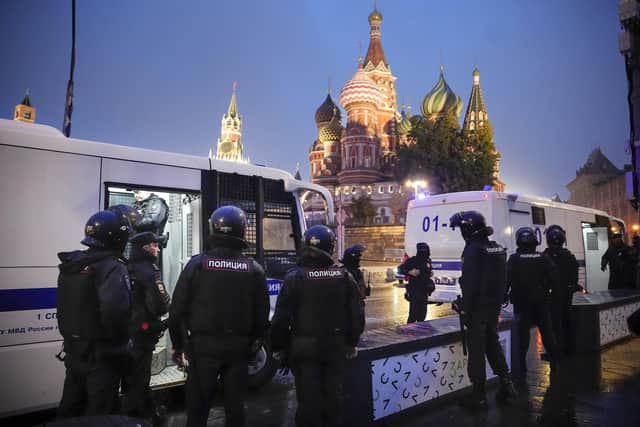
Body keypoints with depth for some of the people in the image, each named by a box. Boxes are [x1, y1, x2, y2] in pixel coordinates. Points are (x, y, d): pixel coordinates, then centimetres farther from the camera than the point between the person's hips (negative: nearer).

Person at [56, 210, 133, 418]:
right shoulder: (113, 267, -21)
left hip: (74, 350, 8)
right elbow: (114, 309, -34)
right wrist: (120, 343, -19)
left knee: (70, 409, 21)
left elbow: (64, 306, 11)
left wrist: (71, 337, 18)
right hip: (101, 355, -8)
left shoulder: (70, 265, 6)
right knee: (99, 415, 6)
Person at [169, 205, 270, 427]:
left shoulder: (197, 263, -6)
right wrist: (252, 344, 15)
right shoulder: (254, 269, -1)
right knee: (235, 405, 14)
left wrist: (178, 345, 7)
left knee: (198, 406, 11)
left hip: (203, 345, -1)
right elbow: (262, 315, 0)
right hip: (238, 347, 2)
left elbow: (177, 309, -5)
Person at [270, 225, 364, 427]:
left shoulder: (295, 277, -11)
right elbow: (356, 315, 3)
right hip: (335, 345, 3)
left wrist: (279, 347, 3)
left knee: (309, 397, 8)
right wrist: (351, 343, 16)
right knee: (333, 394, 17)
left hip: (304, 346, -3)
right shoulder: (344, 277, -2)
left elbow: (281, 318, -11)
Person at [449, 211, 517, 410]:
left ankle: (479, 395, 9)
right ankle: (506, 386, 25)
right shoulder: (497, 249, 10)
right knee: (493, 344, 20)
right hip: (494, 306, 8)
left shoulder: (473, 250, -17)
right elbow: (501, 280, 15)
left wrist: (466, 310, -15)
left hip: (478, 307, -8)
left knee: (476, 349, 1)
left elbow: (469, 284, -20)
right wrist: (497, 303, 20)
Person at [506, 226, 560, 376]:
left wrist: (504, 296, -3)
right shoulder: (543, 259, -2)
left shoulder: (514, 259, -10)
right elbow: (553, 280, -3)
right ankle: (555, 362, 21)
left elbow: (507, 280, -13)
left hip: (522, 302, -2)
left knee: (523, 334, 5)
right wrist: (550, 291, 11)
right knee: (547, 333, 13)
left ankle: (521, 365, 7)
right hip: (541, 302, 2)